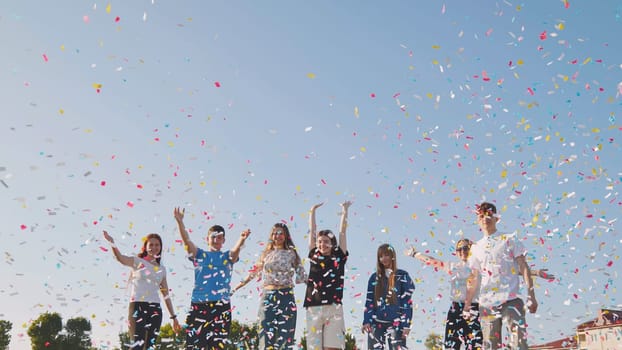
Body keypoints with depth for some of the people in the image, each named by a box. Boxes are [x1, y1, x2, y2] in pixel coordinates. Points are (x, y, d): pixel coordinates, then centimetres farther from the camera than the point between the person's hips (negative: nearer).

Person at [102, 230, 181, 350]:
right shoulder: (137, 261, 3)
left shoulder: (162, 269, 15)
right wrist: (112, 243, -38)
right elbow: (121, 258, -19)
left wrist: (173, 317, 14)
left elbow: (166, 295, 17)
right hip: (137, 306, -4)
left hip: (155, 309, 5)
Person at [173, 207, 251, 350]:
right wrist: (180, 222, -20)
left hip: (221, 306, 0)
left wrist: (242, 239, -34)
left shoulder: (227, 256, 12)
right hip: (198, 304, 0)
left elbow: (236, 249, -10)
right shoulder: (199, 254, 12)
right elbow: (187, 241, -3)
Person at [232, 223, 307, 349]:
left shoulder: (292, 254, 6)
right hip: (268, 296, 1)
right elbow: (253, 274, 16)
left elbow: (302, 277, 5)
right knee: (267, 331, -4)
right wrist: (235, 288, 15)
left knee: (285, 332, -3)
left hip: (286, 296, -1)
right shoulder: (266, 254, 12)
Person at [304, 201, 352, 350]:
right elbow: (312, 231, 16)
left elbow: (342, 231, 11)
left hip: (334, 307, -2)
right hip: (313, 308, 2)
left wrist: (344, 211, 14)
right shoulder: (314, 255, 13)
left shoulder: (339, 257, 9)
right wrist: (313, 211, 19)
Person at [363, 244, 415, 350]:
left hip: (396, 324, -3)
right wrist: (366, 321, -2)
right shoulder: (374, 277, 11)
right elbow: (369, 302, 10)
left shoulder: (403, 276, 1)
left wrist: (406, 324, -9)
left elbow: (407, 302, -2)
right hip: (376, 323, 3)